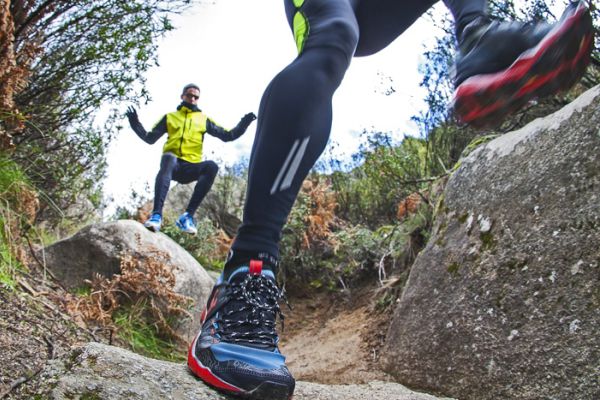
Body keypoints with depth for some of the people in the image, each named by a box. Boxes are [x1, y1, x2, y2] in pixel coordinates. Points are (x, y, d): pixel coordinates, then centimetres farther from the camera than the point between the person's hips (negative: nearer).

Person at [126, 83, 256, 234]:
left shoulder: (204, 119, 22)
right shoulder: (170, 117, 21)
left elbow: (227, 136, 17)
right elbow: (150, 138, 18)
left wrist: (244, 123, 3)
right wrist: (135, 124, 3)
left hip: (191, 167, 1)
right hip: (172, 164, -1)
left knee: (212, 166, -32)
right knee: (169, 158, -38)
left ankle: (188, 216, -35)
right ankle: (157, 214, -48)